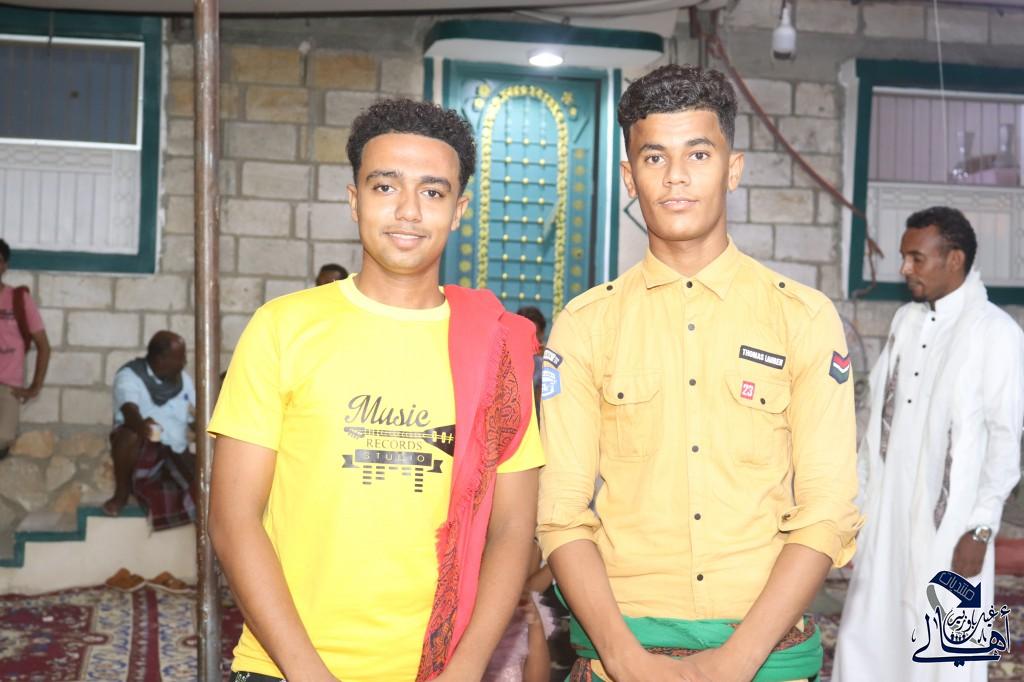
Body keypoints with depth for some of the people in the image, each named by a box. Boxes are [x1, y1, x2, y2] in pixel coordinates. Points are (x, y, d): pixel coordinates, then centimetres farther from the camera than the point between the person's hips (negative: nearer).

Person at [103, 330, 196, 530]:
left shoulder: (184, 380, 9)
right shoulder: (130, 376, -11)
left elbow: (197, 420, 12)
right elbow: (129, 410, -32)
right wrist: (141, 425, -54)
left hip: (176, 454, 4)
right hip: (141, 451, -4)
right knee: (131, 433, -38)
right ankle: (122, 493, -14)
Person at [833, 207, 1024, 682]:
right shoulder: (906, 320, 8)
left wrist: (981, 528, -13)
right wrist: (858, 494, 11)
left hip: (950, 520, -6)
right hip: (887, 509, 6)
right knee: (868, 633, 10)